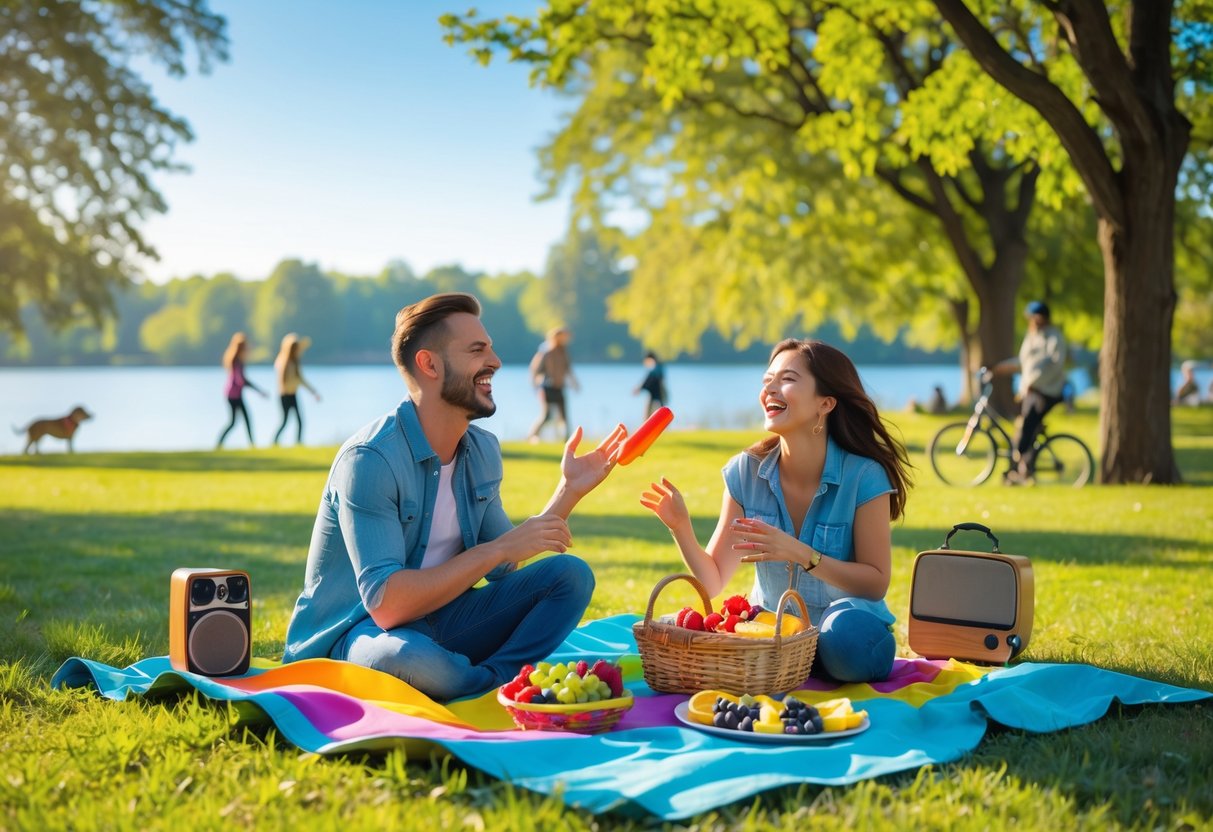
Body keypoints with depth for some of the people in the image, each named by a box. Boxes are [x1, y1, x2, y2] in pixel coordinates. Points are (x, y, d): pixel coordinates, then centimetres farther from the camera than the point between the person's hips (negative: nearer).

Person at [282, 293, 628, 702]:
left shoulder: (483, 450, 4)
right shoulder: (370, 459, -21)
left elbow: (500, 571, 7)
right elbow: (386, 605, -29)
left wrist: (568, 490, 0)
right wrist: (501, 547, -25)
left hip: (439, 620, 7)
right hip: (357, 633, -7)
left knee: (571, 574, -7)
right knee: (410, 659, -41)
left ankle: (489, 682, -23)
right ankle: (510, 688, -11)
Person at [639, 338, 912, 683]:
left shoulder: (864, 477, -16)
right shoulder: (745, 472, -6)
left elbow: (876, 583, -16)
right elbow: (713, 582, -5)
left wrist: (800, 554, -29)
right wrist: (681, 528, -24)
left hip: (844, 629, -2)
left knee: (846, 635, -37)